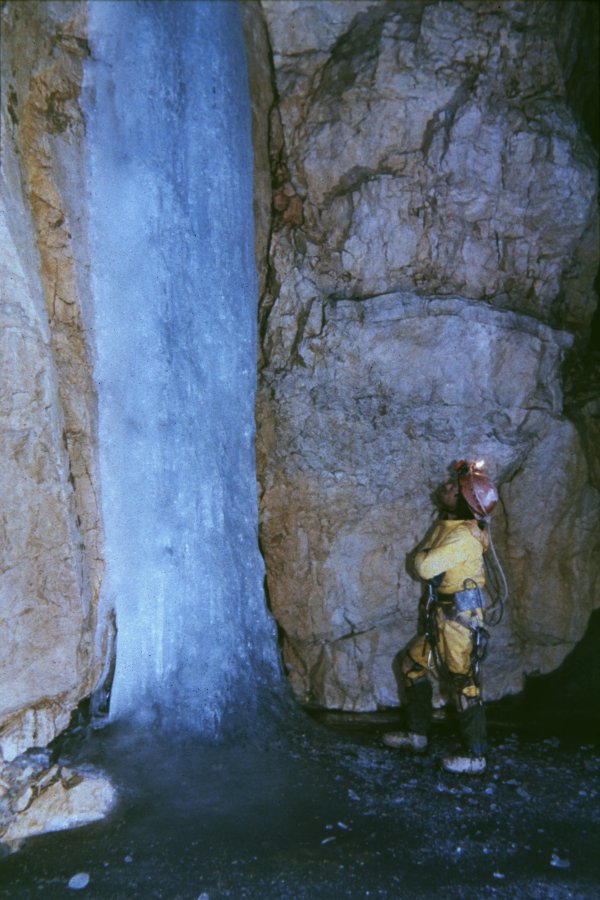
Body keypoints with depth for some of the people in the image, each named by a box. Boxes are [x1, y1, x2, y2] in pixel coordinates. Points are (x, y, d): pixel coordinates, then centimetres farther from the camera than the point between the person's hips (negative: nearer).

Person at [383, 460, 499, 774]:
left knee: (465, 683, -1)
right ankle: (417, 734, 26)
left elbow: (426, 567, -27)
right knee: (412, 662, 15)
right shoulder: (447, 525, 5)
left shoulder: (463, 536, -22)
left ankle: (476, 757, 10)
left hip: (460, 618, -9)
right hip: (442, 616, 10)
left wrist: (421, 556, -6)